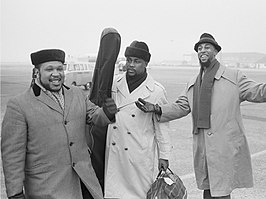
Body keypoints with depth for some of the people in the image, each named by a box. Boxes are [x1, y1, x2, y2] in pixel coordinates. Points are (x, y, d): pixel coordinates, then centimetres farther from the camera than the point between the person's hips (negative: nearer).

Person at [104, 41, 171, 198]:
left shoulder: (156, 90, -6)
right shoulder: (115, 83, 3)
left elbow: (161, 125, -1)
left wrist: (164, 156, 2)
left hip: (141, 155, -3)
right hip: (114, 152, 3)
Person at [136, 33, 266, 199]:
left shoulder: (234, 77, 2)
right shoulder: (193, 85, 17)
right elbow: (181, 107, 11)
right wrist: (156, 109, -4)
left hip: (226, 148, -5)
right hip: (202, 147, 5)